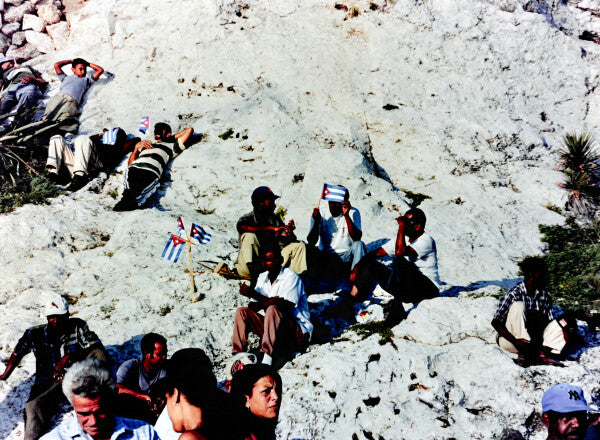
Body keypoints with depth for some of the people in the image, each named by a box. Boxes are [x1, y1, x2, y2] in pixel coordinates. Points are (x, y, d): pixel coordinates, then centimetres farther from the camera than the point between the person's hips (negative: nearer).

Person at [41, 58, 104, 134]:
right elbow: (56, 65, 48)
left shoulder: (86, 80, 39)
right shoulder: (66, 77, 43)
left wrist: (88, 64, 48)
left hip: (71, 100, -3)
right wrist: (71, 61, 54)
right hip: (58, 97, 3)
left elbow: (100, 70, 39)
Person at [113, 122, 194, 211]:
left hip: (151, 173, -3)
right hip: (133, 168, 3)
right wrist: (137, 146, 24)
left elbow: (190, 130, 37)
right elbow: (130, 163, 33)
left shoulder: (171, 146, 35)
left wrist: (173, 137, 45)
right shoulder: (144, 145, 45)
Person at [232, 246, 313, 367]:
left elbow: (284, 306, -23)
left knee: (272, 310, -33)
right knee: (242, 311, -7)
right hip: (274, 330, 7)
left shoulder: (291, 276, -10)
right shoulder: (262, 278, 11)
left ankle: (267, 360, -44)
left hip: (299, 333, -6)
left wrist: (255, 295, -22)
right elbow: (252, 307, 2)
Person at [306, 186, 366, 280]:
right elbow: (312, 242, -10)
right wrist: (316, 222, -26)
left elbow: (357, 238, -20)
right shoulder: (321, 214, -3)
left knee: (358, 245, -31)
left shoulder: (353, 213, -5)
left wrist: (346, 216, -28)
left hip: (346, 255, -1)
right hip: (326, 256, 1)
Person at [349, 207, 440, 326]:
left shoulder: (426, 240, -12)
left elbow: (400, 252, -30)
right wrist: (358, 266, -7)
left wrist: (401, 226, -22)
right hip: (406, 290, 8)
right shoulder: (403, 238, 12)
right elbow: (376, 253, 7)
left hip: (429, 289, -8)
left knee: (399, 260, -34)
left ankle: (396, 309, -37)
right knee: (370, 263, -3)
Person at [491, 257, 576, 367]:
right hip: (509, 340, -6)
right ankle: (523, 351, -34)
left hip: (533, 341, 6)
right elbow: (495, 323, -21)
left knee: (563, 322, -8)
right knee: (518, 305, -27)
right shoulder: (512, 294, -16)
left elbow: (551, 322, 7)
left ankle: (542, 352, -32)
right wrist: (516, 342, -33)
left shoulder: (545, 296, 3)